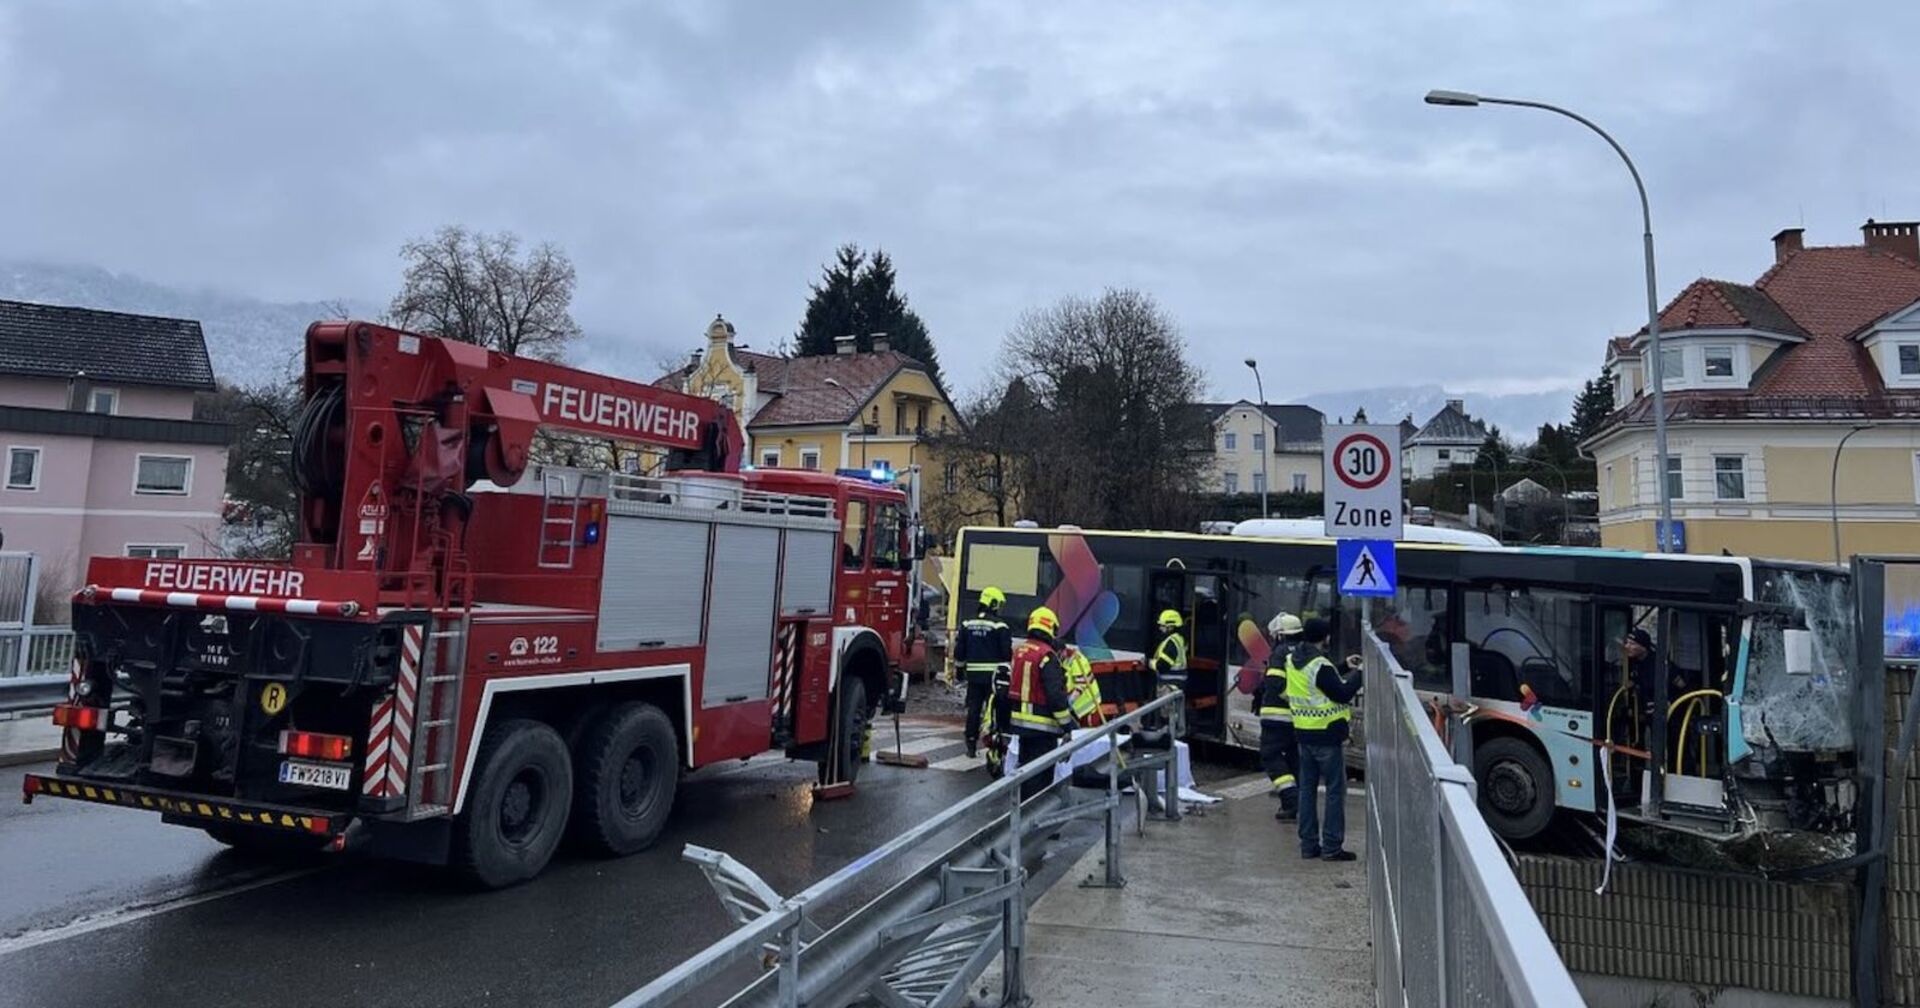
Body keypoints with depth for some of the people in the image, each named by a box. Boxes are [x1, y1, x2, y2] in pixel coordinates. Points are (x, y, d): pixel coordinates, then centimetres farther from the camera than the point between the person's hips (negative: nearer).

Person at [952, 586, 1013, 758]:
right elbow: (1006, 652, -9)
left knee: (973, 709, 9)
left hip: (973, 674, 5)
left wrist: (960, 667, 20)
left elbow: (959, 650, 10)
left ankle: (971, 745, 12)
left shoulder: (967, 624, 7)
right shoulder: (999, 626, -9)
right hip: (993, 674, -4)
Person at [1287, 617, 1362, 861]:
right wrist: (1360, 675, -6)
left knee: (1307, 788, 12)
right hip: (1326, 735, -8)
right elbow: (1343, 694, -17)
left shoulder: (1293, 661, 6)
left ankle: (1308, 844, 17)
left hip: (1303, 734, 8)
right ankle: (1332, 847, 3)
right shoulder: (1320, 666, -19)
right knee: (1335, 790, 1)